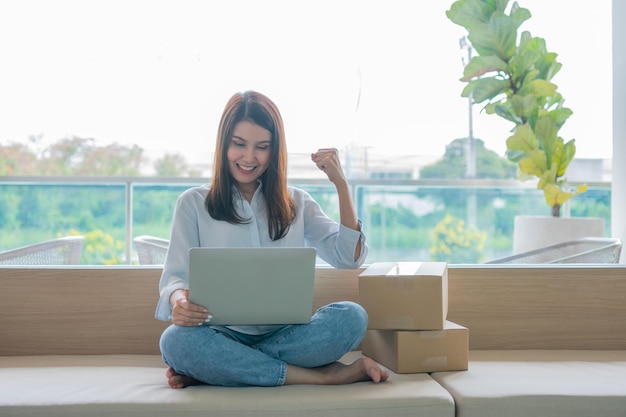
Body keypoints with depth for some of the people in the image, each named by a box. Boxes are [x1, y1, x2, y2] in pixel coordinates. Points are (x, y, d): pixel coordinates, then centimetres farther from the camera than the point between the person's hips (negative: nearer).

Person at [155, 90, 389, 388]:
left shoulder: (297, 203, 14)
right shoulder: (193, 204, 8)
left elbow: (349, 257, 4)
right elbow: (175, 277, -2)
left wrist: (341, 184, -3)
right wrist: (179, 300, -26)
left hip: (285, 336, 2)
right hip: (225, 336, -2)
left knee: (352, 317, -27)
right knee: (175, 340, -34)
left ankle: (206, 369, -23)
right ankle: (324, 376, -26)